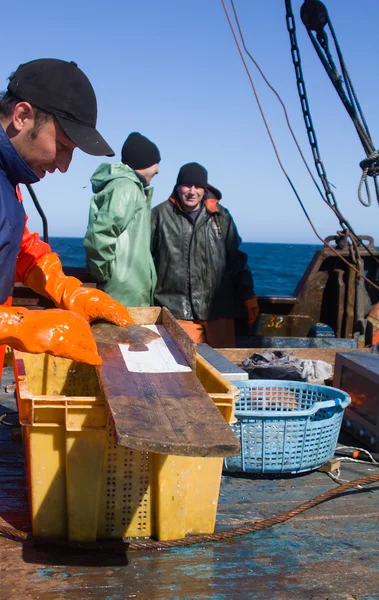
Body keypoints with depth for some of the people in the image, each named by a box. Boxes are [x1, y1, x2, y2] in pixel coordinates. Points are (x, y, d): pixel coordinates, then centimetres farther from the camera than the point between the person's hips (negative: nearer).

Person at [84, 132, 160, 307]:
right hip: (126, 294, -10)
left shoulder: (132, 187, 16)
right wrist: (105, 275, -15)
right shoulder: (126, 187, -14)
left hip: (130, 290, 10)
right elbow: (99, 234, -24)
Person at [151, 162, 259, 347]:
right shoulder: (161, 214, 1)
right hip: (178, 310, -2)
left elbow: (237, 261, 14)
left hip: (219, 308, 2)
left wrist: (248, 296, 11)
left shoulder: (221, 216, 9)